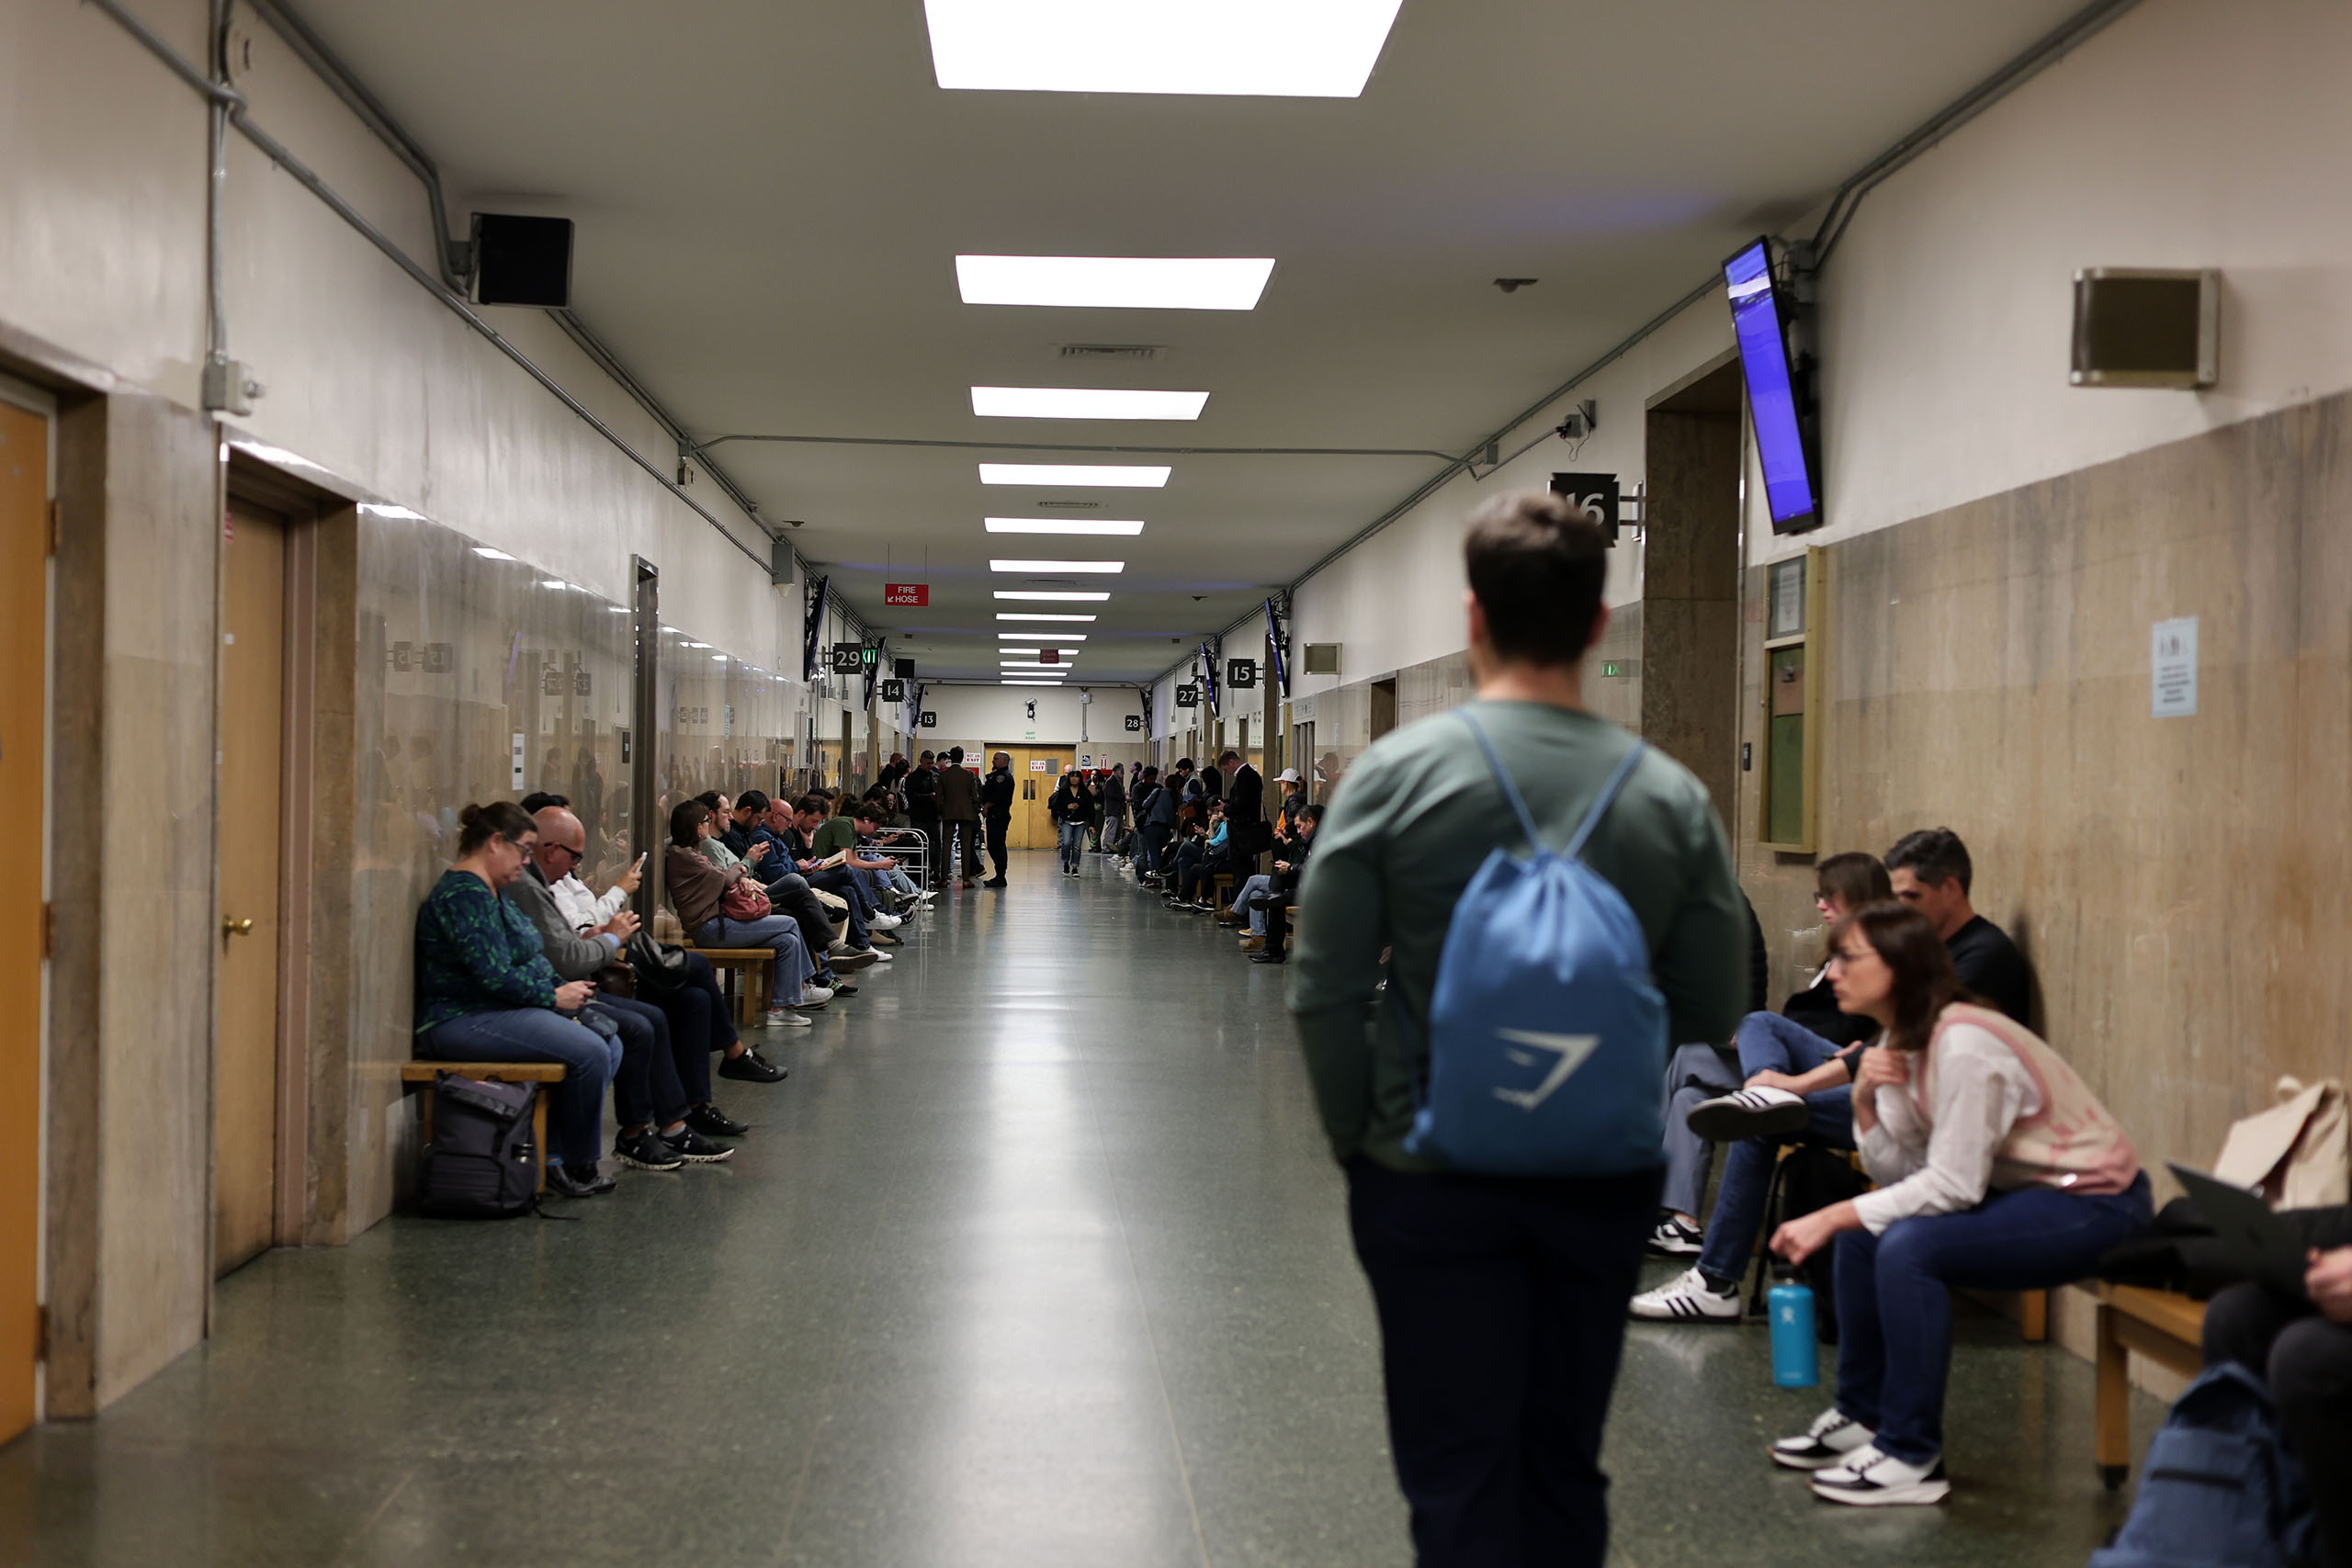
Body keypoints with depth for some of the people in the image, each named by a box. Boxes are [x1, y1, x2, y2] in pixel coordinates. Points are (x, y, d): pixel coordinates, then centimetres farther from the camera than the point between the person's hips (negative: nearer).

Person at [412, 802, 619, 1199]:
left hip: (502, 1012, 11)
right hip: (465, 1021, -11)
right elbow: (494, 976, -23)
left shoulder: (487, 892, 19)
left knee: (611, 1048, 0)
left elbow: (523, 961, 23)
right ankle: (578, 1164, -5)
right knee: (589, 1052, -23)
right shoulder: (463, 895, -16)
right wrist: (554, 996, -12)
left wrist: (563, 989, 5)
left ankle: (550, 1152, -3)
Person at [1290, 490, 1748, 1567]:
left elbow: (1324, 992, -9)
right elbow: (1712, 1011, 0)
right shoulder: (1672, 799, -4)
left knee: (1460, 1481, 4)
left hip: (1435, 1183, -2)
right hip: (1604, 1184, 3)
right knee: (1565, 1470, 16)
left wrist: (1362, 1142, 4)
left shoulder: (1397, 774, -10)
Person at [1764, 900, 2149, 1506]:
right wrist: (1865, 1102, -16)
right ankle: (1862, 1417, 18)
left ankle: (1911, 1458, -16)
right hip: (2023, 1190, 10)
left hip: (2095, 1204, -10)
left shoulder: (1963, 1045, -24)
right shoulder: (1900, 1041, 4)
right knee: (1862, 1234, 5)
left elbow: (1953, 1185, -25)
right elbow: (1898, 1174, 1)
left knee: (1909, 1246, -26)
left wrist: (1832, 1217, -22)